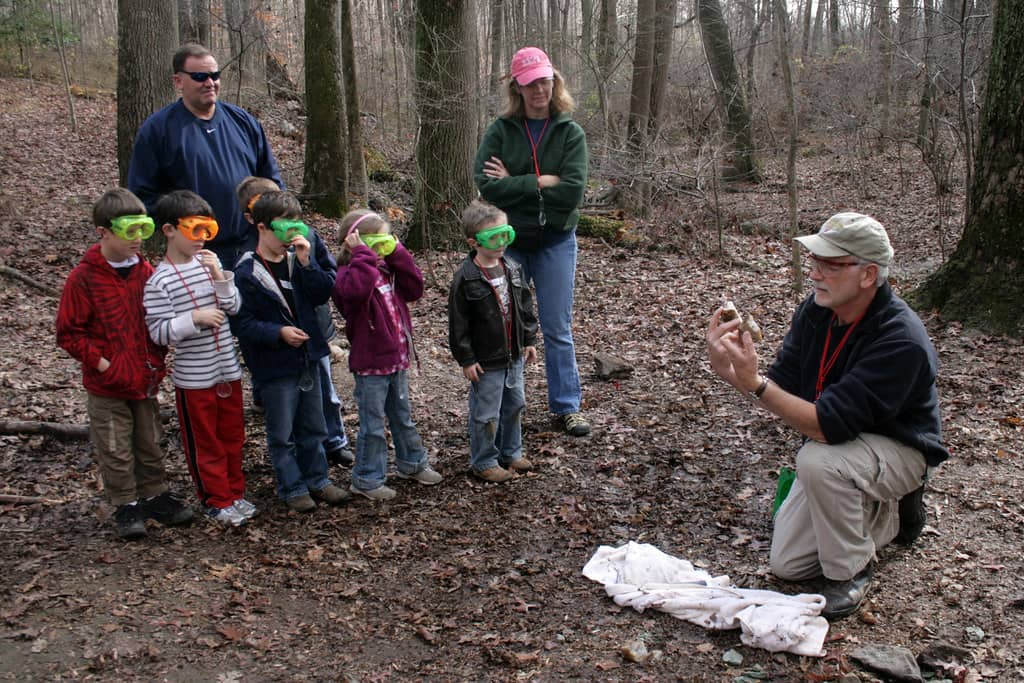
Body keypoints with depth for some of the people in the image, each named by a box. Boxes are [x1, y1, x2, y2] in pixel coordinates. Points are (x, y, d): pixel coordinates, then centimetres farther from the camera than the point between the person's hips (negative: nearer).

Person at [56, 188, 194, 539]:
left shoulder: (146, 272, 1)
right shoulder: (84, 278, -13)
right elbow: (69, 332, -10)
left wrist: (157, 358, 4)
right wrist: (99, 362, -16)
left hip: (146, 380, 5)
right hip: (107, 387, -5)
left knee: (150, 444, 17)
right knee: (116, 452, 5)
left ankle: (154, 496, 31)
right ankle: (126, 506, 20)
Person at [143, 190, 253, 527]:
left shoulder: (209, 264, 4)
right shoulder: (159, 281, -12)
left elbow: (234, 307, 0)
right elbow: (159, 332, -15)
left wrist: (219, 276, -13)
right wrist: (195, 317, -26)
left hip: (228, 369, 5)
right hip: (193, 377, -5)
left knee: (232, 435, 16)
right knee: (205, 442, 9)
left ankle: (235, 493, 31)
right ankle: (217, 500, 23)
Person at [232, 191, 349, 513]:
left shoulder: (297, 259, 2)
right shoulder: (246, 272, -14)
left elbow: (322, 294, -7)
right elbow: (241, 322, -15)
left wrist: (306, 262, -19)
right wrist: (278, 332, -26)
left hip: (307, 358, 6)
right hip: (275, 366, -6)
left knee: (313, 428, 18)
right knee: (282, 434, 7)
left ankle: (317, 480, 32)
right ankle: (292, 488, 22)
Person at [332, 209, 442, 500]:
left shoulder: (387, 269, 10)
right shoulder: (348, 275, -17)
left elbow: (414, 288, 2)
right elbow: (357, 289, -40)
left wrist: (397, 254, -3)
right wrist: (363, 255, -32)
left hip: (398, 359, 8)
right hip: (370, 364, -8)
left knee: (403, 416, 22)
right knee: (373, 424, 2)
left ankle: (412, 463, 39)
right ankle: (367, 479, 15)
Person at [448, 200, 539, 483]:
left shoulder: (512, 269, 3)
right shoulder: (465, 279, -17)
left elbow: (525, 306, 12)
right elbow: (458, 324, -14)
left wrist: (529, 340, 11)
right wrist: (466, 359, -13)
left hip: (513, 355, 7)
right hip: (486, 361, -7)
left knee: (514, 404, 18)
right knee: (486, 413, 4)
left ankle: (510, 453, 37)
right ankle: (484, 462, 21)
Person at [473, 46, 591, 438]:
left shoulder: (570, 133, -3)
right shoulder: (501, 130, -2)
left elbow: (572, 191, -16)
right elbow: (486, 184, -15)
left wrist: (515, 184, -14)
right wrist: (540, 184, -18)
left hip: (556, 241, 0)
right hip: (508, 240, 1)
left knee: (558, 329, 5)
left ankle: (567, 406, 17)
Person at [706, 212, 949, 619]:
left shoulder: (901, 341, -32)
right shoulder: (815, 311, -10)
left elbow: (829, 425, -37)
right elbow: (782, 389, -10)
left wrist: (754, 383, -44)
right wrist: (732, 373, -29)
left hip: (898, 450, -7)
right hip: (836, 446, 7)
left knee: (818, 460, -38)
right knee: (787, 565, 6)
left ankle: (851, 571, -11)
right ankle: (888, 515, 27)